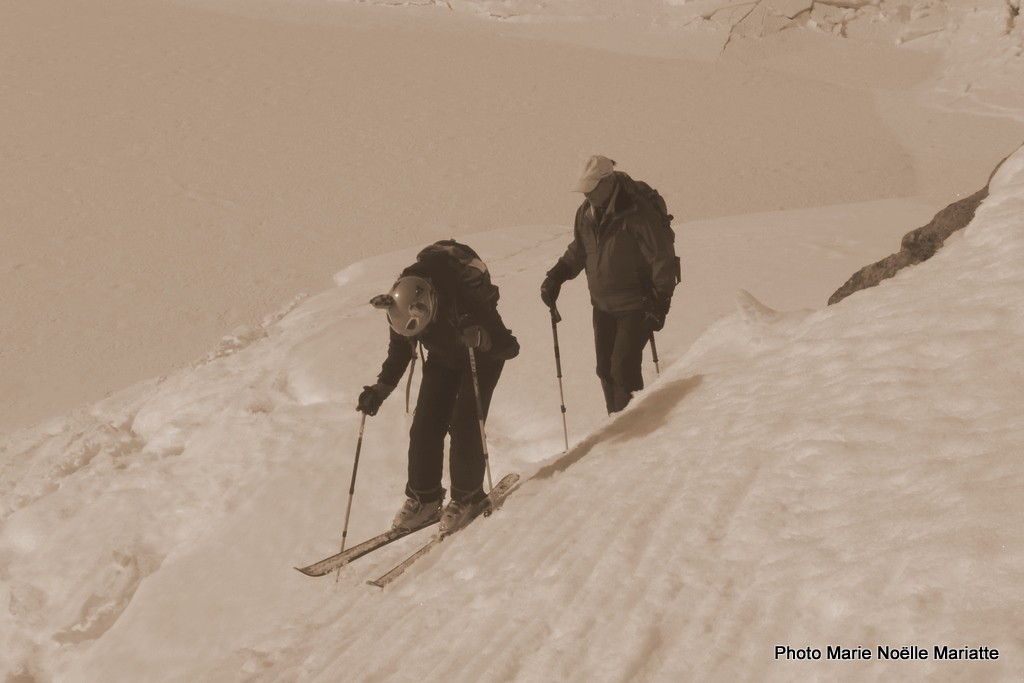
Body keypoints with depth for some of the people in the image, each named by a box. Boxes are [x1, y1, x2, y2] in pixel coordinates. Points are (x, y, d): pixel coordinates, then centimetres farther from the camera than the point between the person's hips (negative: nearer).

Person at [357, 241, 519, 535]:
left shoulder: (467, 300, -39)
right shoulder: (402, 307, -24)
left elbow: (510, 346, -32)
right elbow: (399, 353, -4)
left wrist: (480, 338, -51)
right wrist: (380, 389, -15)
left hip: (482, 358, -5)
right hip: (442, 359, 5)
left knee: (464, 426, -14)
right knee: (425, 425, -5)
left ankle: (467, 497, 3)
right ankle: (423, 498, 8)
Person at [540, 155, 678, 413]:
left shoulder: (638, 213, -17)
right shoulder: (586, 213, 4)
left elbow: (662, 257, -15)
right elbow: (577, 251, 20)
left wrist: (661, 300, -19)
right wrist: (556, 276, 7)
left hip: (636, 305, -6)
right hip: (603, 305, 7)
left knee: (623, 367, -13)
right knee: (606, 369, 6)